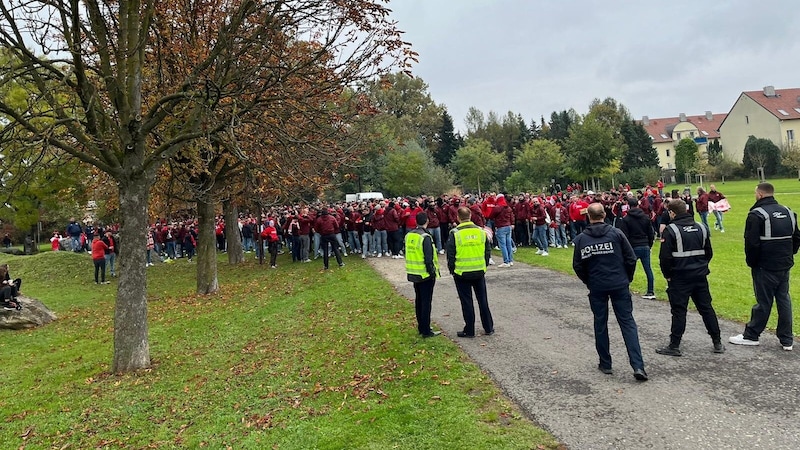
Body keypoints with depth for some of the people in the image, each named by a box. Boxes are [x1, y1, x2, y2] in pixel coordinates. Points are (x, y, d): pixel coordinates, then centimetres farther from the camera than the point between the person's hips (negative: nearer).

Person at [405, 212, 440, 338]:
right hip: (425, 275, -8)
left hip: (414, 274, 8)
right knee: (426, 302, -1)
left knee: (418, 300, 17)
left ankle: (421, 327, 26)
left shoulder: (409, 235, 5)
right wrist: (433, 272, -12)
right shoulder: (425, 237, -19)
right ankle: (426, 331, 3)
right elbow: (429, 258, -21)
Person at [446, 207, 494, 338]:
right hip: (480, 272, 3)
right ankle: (489, 328, 22)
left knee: (467, 302, 6)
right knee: (483, 300, 14)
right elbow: (488, 251, 8)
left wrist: (452, 270, 6)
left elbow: (450, 255, -7)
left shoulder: (455, 233, -12)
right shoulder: (481, 231, 0)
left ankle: (469, 331, 12)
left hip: (462, 273, -3)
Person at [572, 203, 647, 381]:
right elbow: (631, 258, -5)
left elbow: (578, 266, 0)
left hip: (596, 288, 1)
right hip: (619, 285, 0)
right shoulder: (616, 233, -6)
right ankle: (638, 366, -4)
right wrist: (627, 278, 10)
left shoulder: (581, 239, -3)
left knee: (600, 324, 13)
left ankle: (605, 364, 20)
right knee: (627, 323, 4)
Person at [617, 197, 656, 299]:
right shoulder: (646, 218, 10)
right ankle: (651, 292, 11)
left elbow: (624, 237, -9)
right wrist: (649, 245, 19)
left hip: (633, 248, -5)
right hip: (645, 247, 5)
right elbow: (651, 233, 12)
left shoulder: (625, 220, -6)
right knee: (648, 269, 8)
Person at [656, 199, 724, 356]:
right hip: (700, 277, 5)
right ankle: (717, 343, 20)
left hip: (679, 278, -5)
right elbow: (709, 253, 12)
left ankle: (674, 346, 5)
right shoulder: (702, 228, 6)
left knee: (679, 311, 0)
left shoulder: (670, 230, -12)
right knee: (706, 308, 14)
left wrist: (668, 275, -2)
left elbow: (665, 257, -14)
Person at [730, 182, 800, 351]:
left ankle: (751, 336, 14)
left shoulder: (757, 215, -15)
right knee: (784, 300, 12)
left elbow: (752, 243, -18)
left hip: (765, 267, -6)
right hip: (785, 266, 6)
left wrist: (751, 262, -5)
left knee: (764, 302, 1)